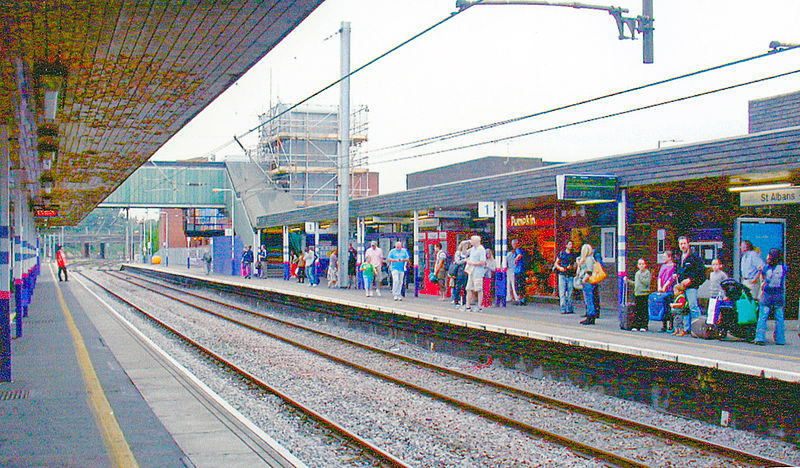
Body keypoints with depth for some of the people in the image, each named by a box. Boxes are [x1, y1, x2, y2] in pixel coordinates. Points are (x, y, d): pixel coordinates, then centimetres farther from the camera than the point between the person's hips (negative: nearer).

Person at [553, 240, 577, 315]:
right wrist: (560, 268, -9)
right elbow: (556, 264, 10)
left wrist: (572, 267, -8)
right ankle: (563, 309, -9)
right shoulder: (561, 253, 7)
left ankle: (570, 309, 5)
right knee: (562, 292, -7)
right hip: (562, 275, -2)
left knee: (570, 293, 0)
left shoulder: (573, 255, 12)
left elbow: (576, 266, 13)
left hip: (570, 276, 2)